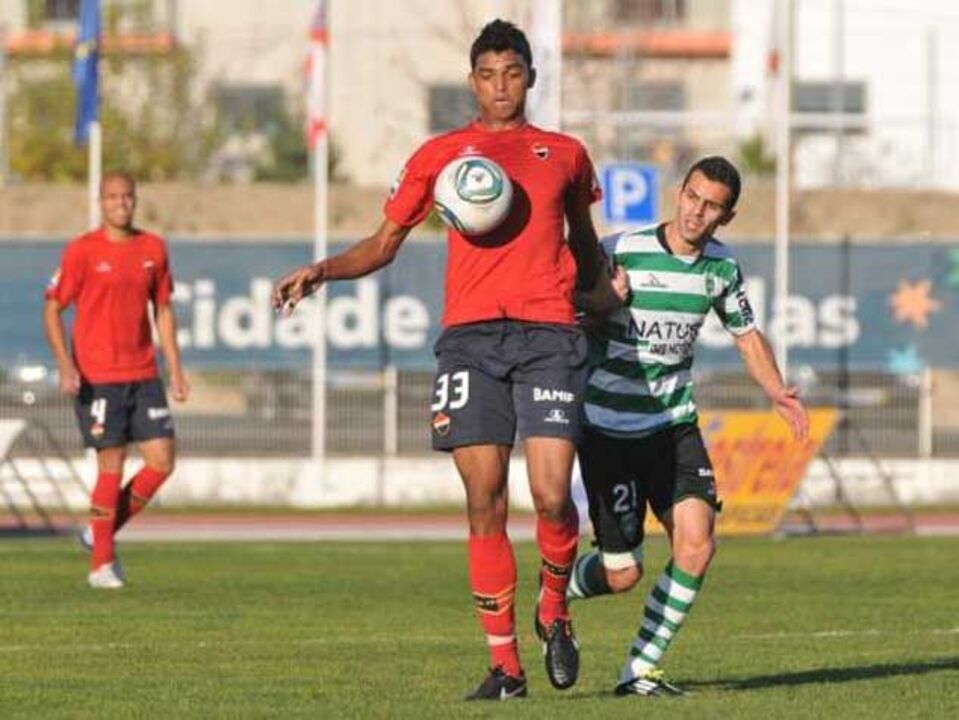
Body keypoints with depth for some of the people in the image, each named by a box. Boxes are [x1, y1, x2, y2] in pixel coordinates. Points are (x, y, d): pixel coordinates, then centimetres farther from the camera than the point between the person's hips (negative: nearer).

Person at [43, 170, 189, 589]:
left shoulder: (152, 248, 9)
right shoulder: (82, 251, -5)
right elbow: (52, 309, -4)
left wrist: (175, 370, 12)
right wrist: (65, 366, -16)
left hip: (143, 376, 5)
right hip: (96, 378, -5)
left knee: (162, 461, -3)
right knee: (111, 466, -5)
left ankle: (103, 533, 17)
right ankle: (102, 565, 7)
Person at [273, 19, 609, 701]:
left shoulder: (566, 154, 17)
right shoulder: (440, 154, 14)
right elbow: (384, 243, 16)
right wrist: (322, 271, 0)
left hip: (548, 335, 0)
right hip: (470, 336, 0)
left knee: (551, 493, -14)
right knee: (486, 502, -4)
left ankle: (554, 608, 15)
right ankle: (504, 663, 2)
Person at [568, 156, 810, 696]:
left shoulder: (721, 266, 2)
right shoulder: (620, 253, -15)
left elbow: (747, 333, 16)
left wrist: (777, 391, -1)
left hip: (674, 424, 4)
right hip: (610, 427, -4)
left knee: (697, 544, -15)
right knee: (623, 574, -3)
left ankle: (639, 671, -2)